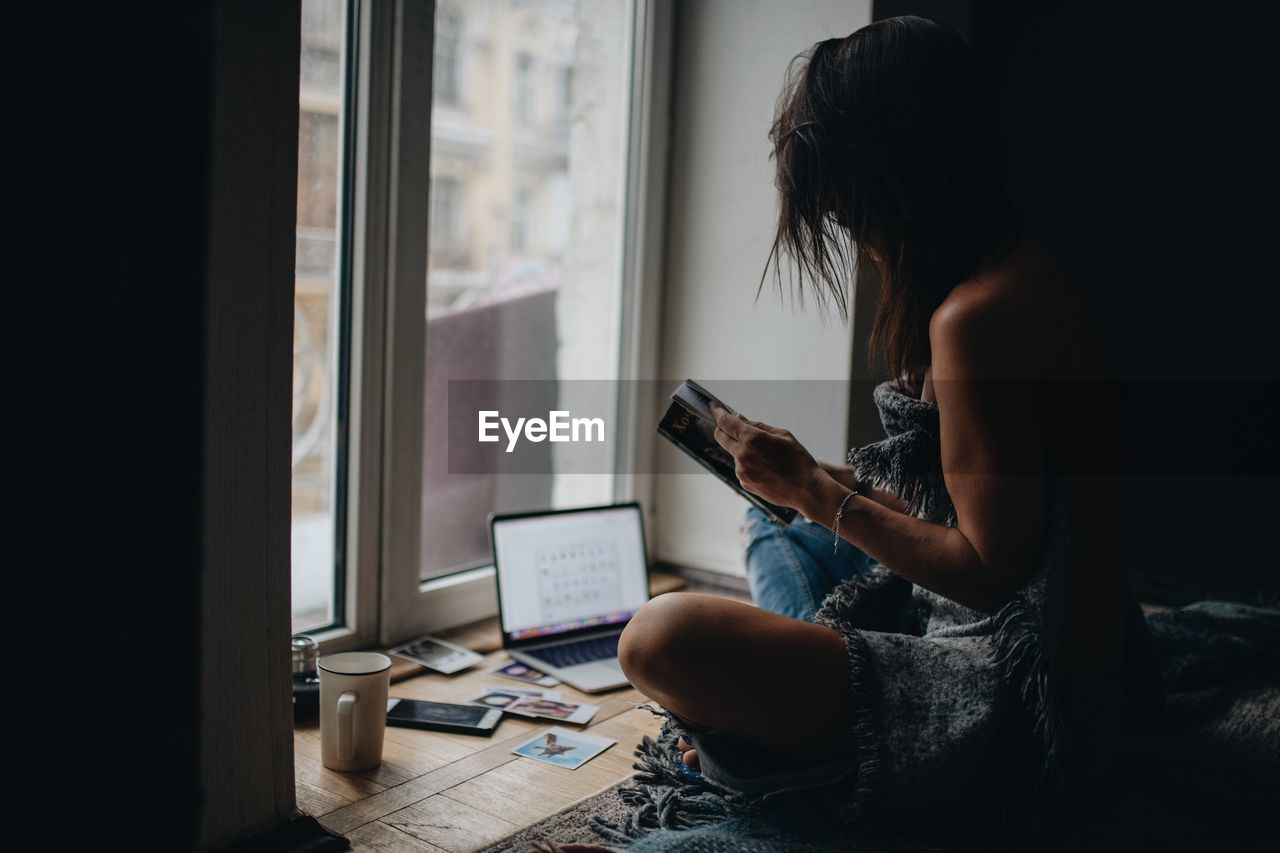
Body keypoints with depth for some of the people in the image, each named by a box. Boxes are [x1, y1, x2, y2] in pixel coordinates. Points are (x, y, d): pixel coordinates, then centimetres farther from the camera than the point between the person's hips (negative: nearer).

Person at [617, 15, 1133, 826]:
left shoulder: (973, 317, -24)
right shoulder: (1027, 267, 8)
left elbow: (990, 569, -22)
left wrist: (817, 491, -13)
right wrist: (814, 477, 12)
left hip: (1004, 686, -10)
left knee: (660, 639, -27)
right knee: (771, 526, 30)